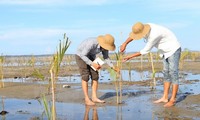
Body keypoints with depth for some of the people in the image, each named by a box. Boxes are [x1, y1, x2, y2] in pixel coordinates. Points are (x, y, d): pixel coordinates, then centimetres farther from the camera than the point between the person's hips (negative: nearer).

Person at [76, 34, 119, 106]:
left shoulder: (105, 45, -15)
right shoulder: (92, 43, -37)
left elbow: (106, 57, -1)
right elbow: (83, 55, -30)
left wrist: (113, 67, -13)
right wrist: (92, 64, -34)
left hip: (90, 56, 7)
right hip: (81, 56, -7)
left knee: (95, 76, -3)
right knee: (85, 77, -14)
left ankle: (94, 97, 0)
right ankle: (87, 99, -11)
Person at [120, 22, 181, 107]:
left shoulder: (154, 35, -34)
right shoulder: (144, 28, -8)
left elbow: (145, 51, -24)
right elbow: (133, 35, 8)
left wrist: (130, 57, -19)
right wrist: (125, 43, -8)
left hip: (174, 49, -10)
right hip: (166, 51, 10)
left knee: (173, 73, -12)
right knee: (166, 74, 7)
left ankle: (172, 100, -11)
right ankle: (165, 98, 9)